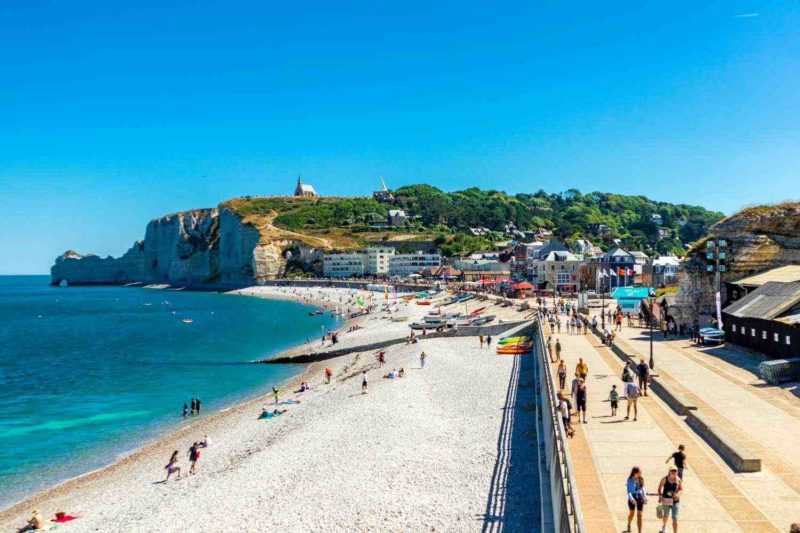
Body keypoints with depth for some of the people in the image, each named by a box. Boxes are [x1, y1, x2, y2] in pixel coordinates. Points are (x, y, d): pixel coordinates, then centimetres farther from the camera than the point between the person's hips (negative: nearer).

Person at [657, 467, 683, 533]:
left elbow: (681, 489, 2)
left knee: (675, 519, -8)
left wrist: (678, 494, -18)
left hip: (675, 501, -1)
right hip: (666, 500, 1)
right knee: (665, 516, 24)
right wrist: (660, 496, -8)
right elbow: (660, 487, 1)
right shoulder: (665, 479, -11)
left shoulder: (678, 480, -10)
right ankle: (664, 527, 53)